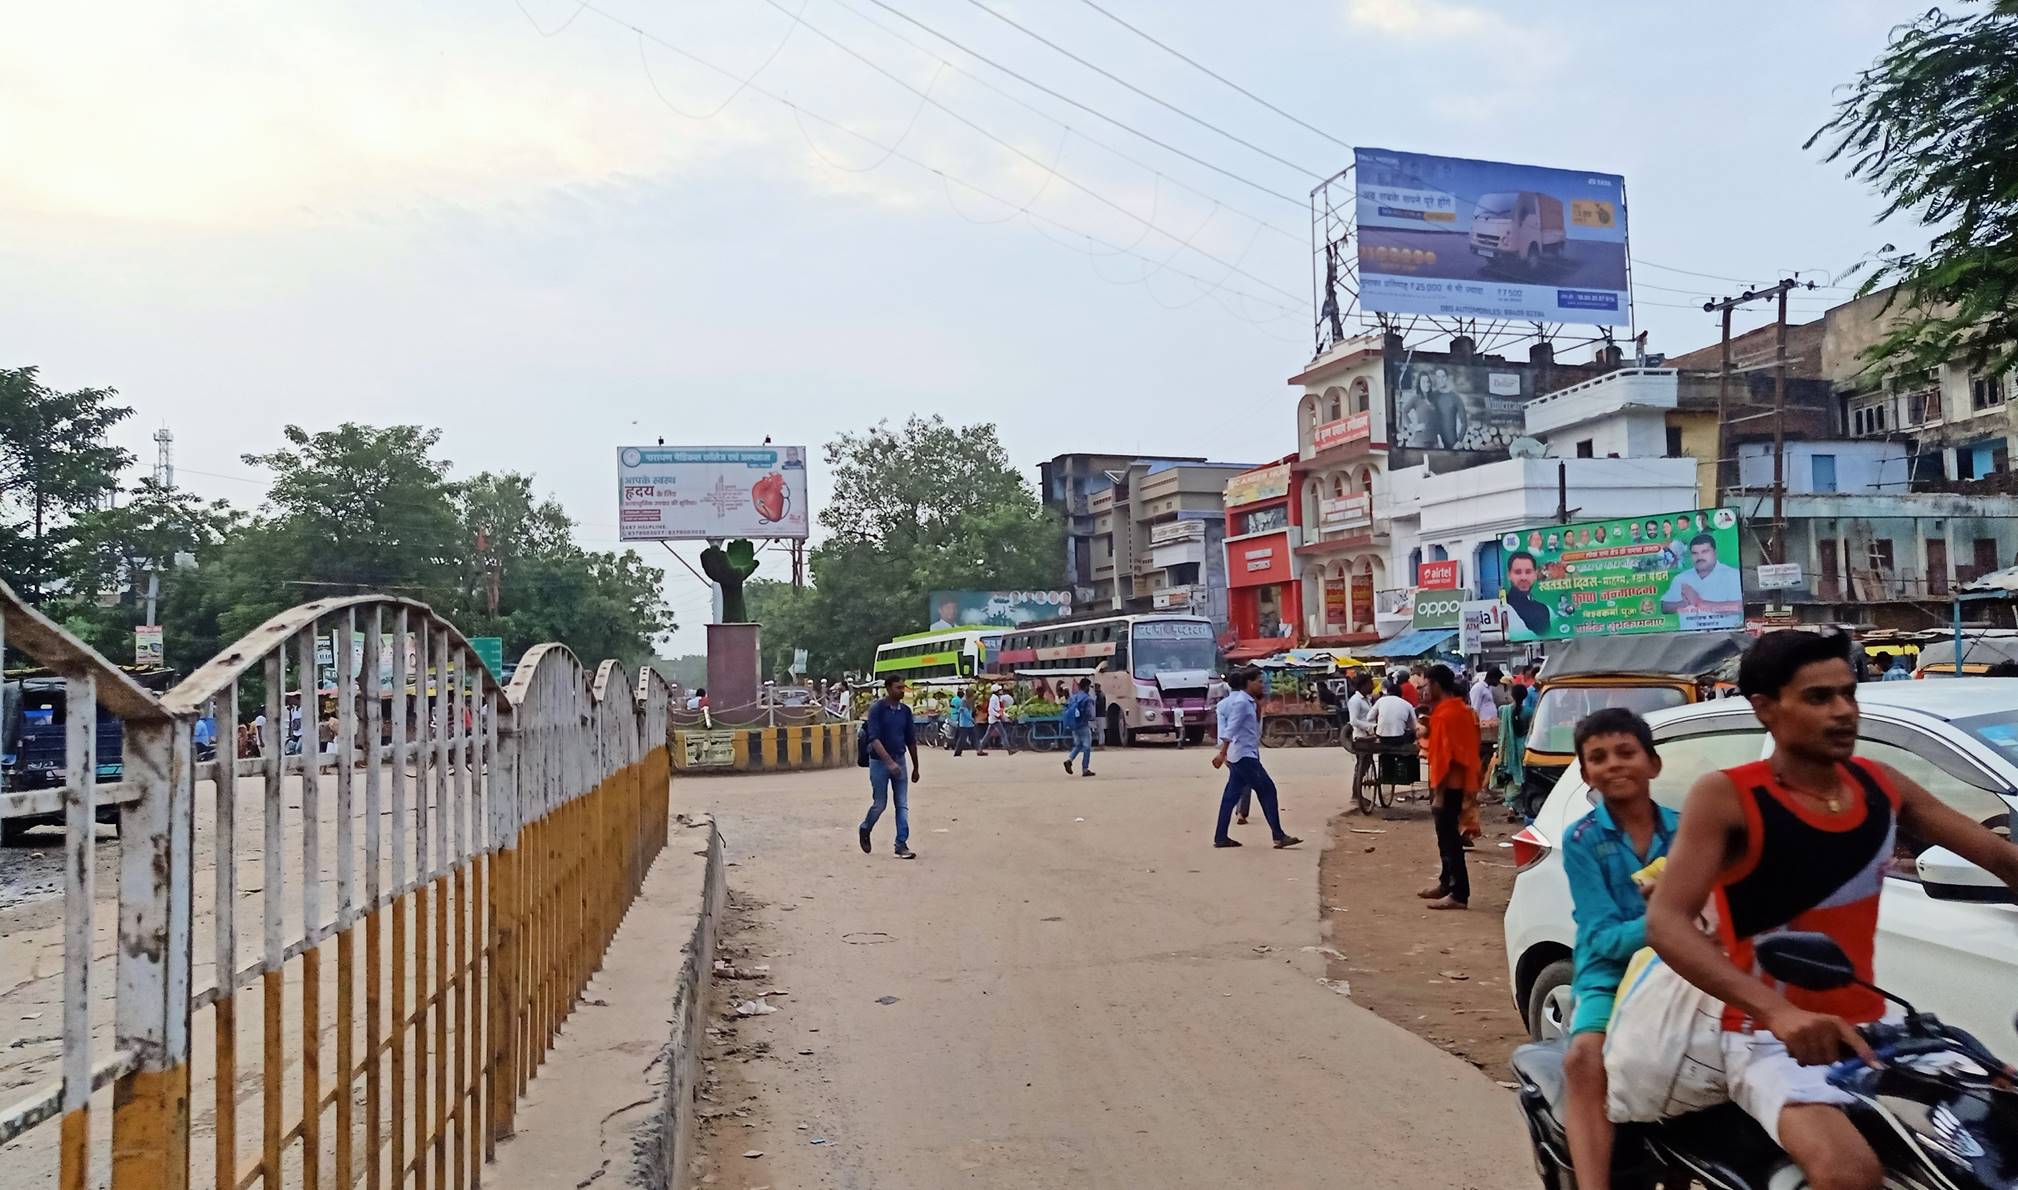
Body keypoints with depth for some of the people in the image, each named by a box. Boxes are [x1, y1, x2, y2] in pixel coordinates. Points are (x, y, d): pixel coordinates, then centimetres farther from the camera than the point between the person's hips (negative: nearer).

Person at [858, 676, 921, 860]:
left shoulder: (905, 711, 5)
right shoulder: (877, 709, -11)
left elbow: (911, 740, 13)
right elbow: (874, 739, -19)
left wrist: (916, 767, 16)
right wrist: (889, 762, -30)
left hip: (899, 760, 5)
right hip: (880, 761, -5)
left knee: (903, 805, -1)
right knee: (879, 804, 4)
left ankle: (901, 845, 2)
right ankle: (865, 829, 32)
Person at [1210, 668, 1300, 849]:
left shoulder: (1248, 702, 16)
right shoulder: (1241, 702, -14)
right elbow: (1230, 729, -21)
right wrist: (1222, 753, -25)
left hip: (1242, 755, 10)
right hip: (1244, 755, -10)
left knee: (1231, 795, 9)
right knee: (1267, 790, -7)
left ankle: (1220, 837, 10)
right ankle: (1279, 836, -5)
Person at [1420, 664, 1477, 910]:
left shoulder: (1444, 715, -19)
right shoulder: (1461, 709, 11)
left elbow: (1443, 756, -21)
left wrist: (1438, 794, -20)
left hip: (1447, 786, -10)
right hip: (1458, 783, 10)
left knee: (1449, 839, -7)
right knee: (1447, 836, 20)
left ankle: (1459, 894, -6)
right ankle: (1446, 882, 31)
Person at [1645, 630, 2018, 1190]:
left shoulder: (1881, 785, 5)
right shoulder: (1726, 798, -13)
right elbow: (1666, 922, -23)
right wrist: (1779, 1012, -37)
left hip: (1868, 1033, 7)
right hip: (1771, 1039, -7)